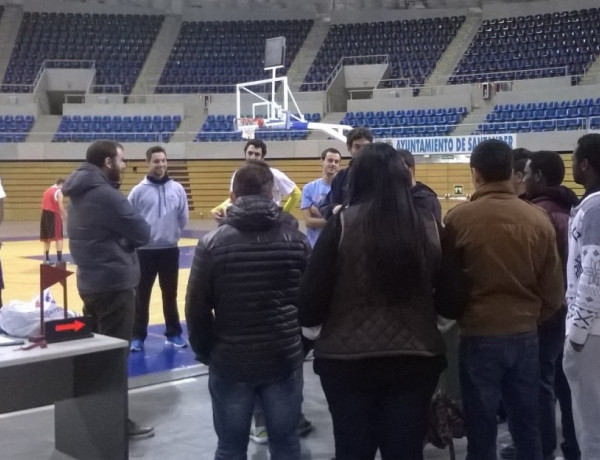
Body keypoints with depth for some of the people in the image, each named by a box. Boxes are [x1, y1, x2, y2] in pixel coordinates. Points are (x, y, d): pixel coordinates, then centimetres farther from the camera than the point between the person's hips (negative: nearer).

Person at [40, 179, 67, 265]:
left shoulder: (47, 190, 19)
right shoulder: (59, 191, -4)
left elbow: (48, 204, 18)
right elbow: (60, 206, -12)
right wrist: (65, 215, 0)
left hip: (45, 214, 7)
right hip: (53, 214, -7)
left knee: (47, 238, 14)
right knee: (58, 237, -5)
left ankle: (46, 258, 19)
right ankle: (59, 259, -11)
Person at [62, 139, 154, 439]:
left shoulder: (81, 193, 11)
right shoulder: (106, 195, -19)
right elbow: (143, 233, -16)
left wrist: (119, 236, 1)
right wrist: (126, 238, 1)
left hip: (91, 281, 10)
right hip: (114, 283, -10)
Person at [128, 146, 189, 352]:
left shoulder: (177, 189, 0)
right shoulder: (139, 190, -5)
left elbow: (184, 217, 6)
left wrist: (172, 234, 8)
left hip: (170, 249, 2)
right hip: (145, 250, -2)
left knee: (170, 294, 12)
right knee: (142, 295, 5)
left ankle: (174, 333, 23)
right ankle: (138, 336, 13)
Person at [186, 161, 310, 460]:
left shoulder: (212, 243, -8)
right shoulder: (296, 239, -4)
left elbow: (196, 309, -5)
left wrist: (205, 352, 10)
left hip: (230, 362, -1)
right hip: (284, 359, 1)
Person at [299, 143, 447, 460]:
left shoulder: (343, 223, -10)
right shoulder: (428, 225, -3)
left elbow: (311, 296, -8)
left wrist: (309, 317, 13)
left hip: (347, 359, -2)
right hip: (415, 359, 2)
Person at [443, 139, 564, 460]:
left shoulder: (458, 218, -12)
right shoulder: (538, 219, -4)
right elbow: (553, 289, 3)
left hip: (479, 334, -3)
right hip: (525, 334, 3)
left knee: (481, 428, 8)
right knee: (526, 424, 16)